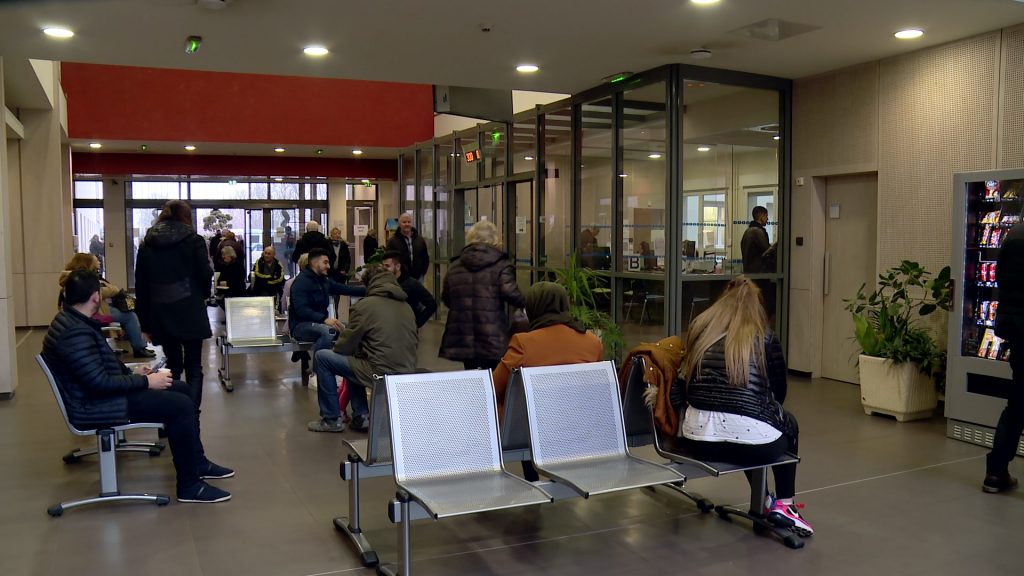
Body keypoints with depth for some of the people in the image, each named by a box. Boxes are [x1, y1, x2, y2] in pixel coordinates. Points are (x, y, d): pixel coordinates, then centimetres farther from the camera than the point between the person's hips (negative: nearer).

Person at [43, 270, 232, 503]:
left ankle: (197, 463, 21)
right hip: (95, 407, -11)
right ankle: (189, 486, -10)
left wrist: (132, 373, 11)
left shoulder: (71, 320, 8)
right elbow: (100, 382, -29)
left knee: (182, 390, 12)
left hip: (102, 392, 11)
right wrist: (145, 382, -20)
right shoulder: (76, 333, -26)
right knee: (181, 405, -19)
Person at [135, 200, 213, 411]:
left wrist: (145, 324, 9)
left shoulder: (147, 244, 6)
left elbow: (140, 286, 5)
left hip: (161, 316, 3)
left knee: (172, 366, 15)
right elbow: (205, 275, -6)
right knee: (194, 369, 3)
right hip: (190, 314, -3)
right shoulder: (194, 240, -4)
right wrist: (202, 295, 17)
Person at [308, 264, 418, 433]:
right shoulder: (407, 307, 10)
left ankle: (331, 420, 13)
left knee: (322, 357, 8)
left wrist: (337, 348, 20)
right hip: (407, 374, 7)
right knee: (354, 358, 31)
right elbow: (414, 341, 14)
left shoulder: (364, 306, -7)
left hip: (380, 373, -7)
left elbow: (345, 346, -2)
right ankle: (361, 416, 24)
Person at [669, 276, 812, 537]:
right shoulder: (765, 339, 3)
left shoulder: (700, 332, 9)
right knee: (789, 425, 32)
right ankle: (783, 505, 28)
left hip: (699, 440, 3)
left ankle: (763, 501, 36)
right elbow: (779, 393, 15)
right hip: (752, 443, -3)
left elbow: (677, 394, 7)